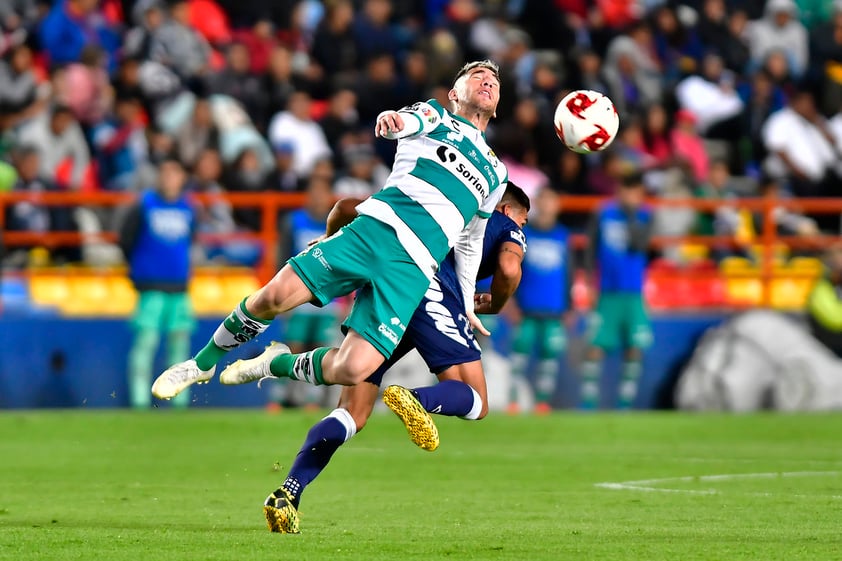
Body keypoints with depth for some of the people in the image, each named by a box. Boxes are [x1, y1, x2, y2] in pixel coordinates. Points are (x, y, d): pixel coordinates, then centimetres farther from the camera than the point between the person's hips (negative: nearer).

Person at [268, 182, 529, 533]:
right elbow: (508, 267, 0)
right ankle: (418, 401, -32)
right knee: (475, 403, 1)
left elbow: (347, 207, 33)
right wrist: (494, 305, 20)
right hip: (431, 289, -5)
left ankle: (289, 493, -11)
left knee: (353, 414, 6)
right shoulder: (507, 228, 24)